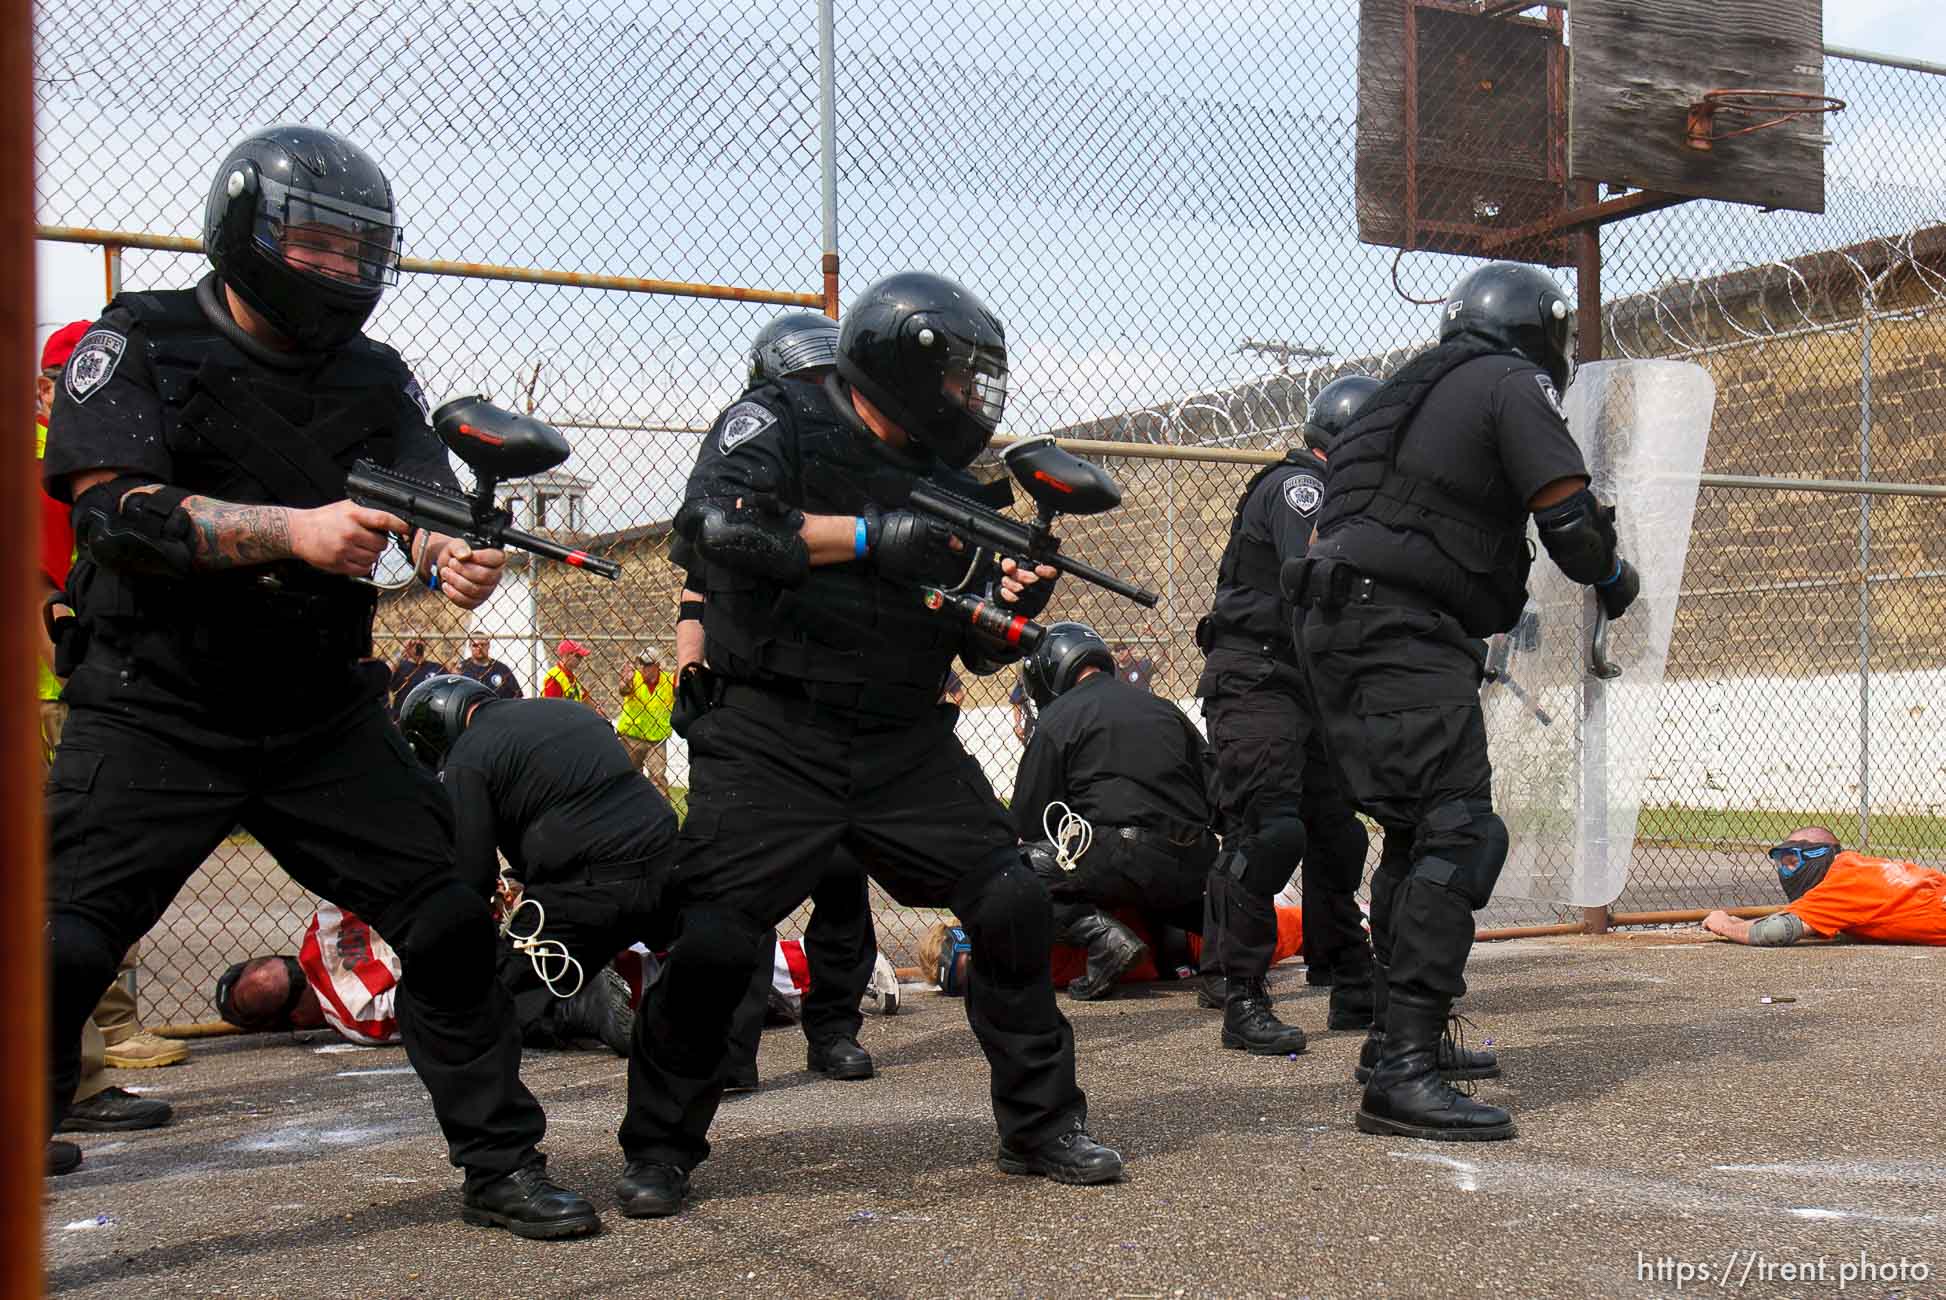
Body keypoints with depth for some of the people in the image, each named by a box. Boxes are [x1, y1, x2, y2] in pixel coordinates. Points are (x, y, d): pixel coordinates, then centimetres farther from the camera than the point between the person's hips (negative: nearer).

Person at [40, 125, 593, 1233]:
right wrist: (295, 532, -27)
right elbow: (116, 509, -17)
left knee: (451, 924, 2)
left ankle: (502, 1165, 17)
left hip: (325, 716, 4)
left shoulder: (373, 376, 8)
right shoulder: (138, 345, -4)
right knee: (56, 958, -10)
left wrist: (455, 555, -28)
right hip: (155, 715, -4)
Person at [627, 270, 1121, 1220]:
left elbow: (979, 650, 15)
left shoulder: (948, 486, 13)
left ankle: (1041, 1125, 17)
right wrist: (870, 536, -24)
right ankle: (660, 1149, 9)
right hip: (770, 739, -5)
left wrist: (1013, 602, -8)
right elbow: (714, 525, -24)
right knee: (712, 938, -13)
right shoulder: (775, 423, -3)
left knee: (1013, 905, -1)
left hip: (905, 746, 5)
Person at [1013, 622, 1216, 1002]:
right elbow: (1215, 792, 19)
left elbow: (1028, 821, 4)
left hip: (1124, 857, -7)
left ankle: (1101, 935, -17)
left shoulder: (1059, 717, 4)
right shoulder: (1162, 707, 22)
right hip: (1195, 867, 7)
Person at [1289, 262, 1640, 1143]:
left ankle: (1401, 1034, 27)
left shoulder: (1421, 388, 25)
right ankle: (1402, 1073, -22)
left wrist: (1504, 608, 31)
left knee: (1420, 828, 19)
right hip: (1401, 634, -10)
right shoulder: (1512, 384, -1)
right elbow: (1569, 518, -10)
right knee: (1459, 831, -15)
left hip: (1347, 626, 10)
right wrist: (1612, 577, 11)